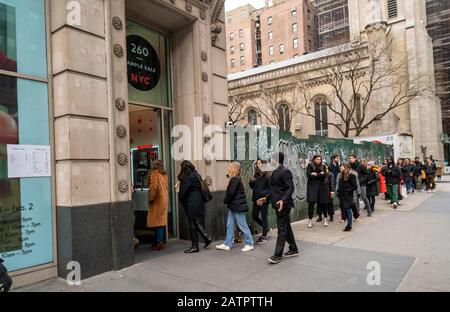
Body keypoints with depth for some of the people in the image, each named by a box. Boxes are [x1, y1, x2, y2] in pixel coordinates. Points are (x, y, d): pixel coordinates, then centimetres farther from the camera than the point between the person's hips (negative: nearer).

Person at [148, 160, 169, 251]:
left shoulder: (154, 174, -11)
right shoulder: (165, 174, 12)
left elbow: (153, 187, -19)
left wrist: (150, 198, -10)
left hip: (157, 201, -8)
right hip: (164, 200, 8)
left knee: (157, 222, -4)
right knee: (162, 221, 13)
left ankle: (160, 243, -2)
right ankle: (160, 241, 20)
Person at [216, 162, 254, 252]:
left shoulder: (235, 179, -19)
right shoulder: (235, 178, 11)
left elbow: (231, 193, -20)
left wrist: (225, 201, -5)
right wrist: (227, 201, 1)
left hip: (238, 206, -10)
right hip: (233, 206, 10)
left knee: (243, 226, 1)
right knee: (230, 226, 12)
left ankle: (249, 244, 13)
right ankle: (227, 244, 18)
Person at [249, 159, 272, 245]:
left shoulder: (267, 176, -13)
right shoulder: (256, 175, 5)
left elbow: (270, 189, -13)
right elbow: (253, 187, 12)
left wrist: (263, 193, -24)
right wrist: (251, 181, -7)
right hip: (256, 199, 7)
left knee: (264, 217, 4)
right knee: (255, 216, 13)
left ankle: (264, 236, 18)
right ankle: (266, 229, 36)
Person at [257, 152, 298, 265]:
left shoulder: (285, 171, -14)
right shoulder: (275, 172, 14)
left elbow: (291, 188, -20)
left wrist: (283, 200, -30)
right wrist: (266, 198, 17)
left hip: (284, 204, -10)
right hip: (278, 204, 10)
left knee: (282, 229, -4)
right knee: (286, 227, 17)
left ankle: (278, 255, 0)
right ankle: (293, 250, 30)